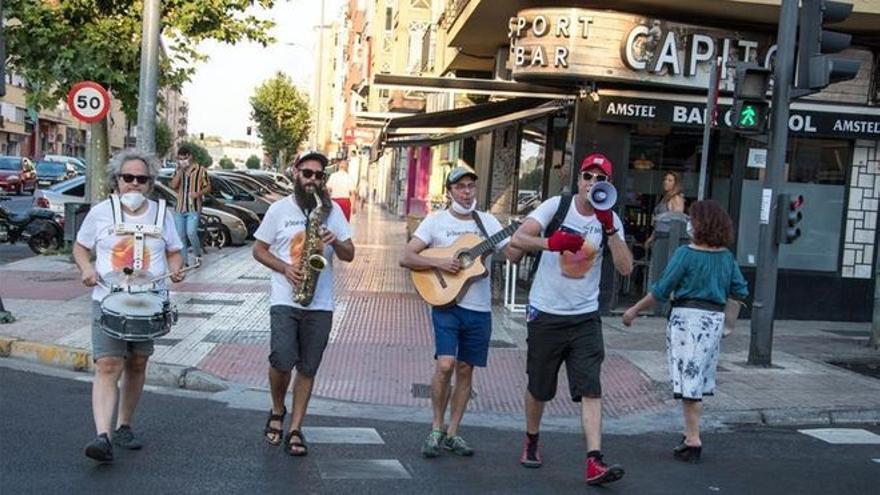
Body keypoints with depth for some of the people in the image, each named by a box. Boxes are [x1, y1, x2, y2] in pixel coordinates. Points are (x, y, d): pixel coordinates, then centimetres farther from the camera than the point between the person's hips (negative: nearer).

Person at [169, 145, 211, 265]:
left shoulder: (201, 170, -1)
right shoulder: (178, 171, 10)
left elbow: (208, 188, 2)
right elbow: (173, 185, -4)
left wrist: (198, 193, -17)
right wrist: (180, 170, -9)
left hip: (194, 208, -4)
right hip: (179, 208, 5)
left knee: (191, 233, -19)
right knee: (180, 236, 5)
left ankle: (198, 255, 3)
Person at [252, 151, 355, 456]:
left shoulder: (333, 211, 6)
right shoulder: (279, 209, 2)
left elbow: (349, 255, 6)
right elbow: (259, 249, 5)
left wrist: (335, 242, -16)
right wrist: (285, 268, -11)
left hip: (320, 304, 2)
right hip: (285, 300, -2)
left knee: (307, 369, 5)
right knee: (282, 362, -14)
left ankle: (295, 430, 14)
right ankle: (277, 410, 15)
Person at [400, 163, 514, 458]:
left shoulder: (487, 222, 9)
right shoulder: (436, 221, 0)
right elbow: (405, 258, -6)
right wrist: (438, 263, -19)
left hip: (479, 309, 4)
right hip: (447, 304, -3)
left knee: (465, 369, 8)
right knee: (445, 364, -17)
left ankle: (452, 433, 19)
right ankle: (437, 428, 1)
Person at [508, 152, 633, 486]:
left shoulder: (610, 221, 1)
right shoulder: (556, 206, -6)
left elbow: (625, 268, -9)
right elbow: (517, 239, -17)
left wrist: (610, 229, -20)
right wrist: (551, 242, -34)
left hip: (585, 317, 1)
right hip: (546, 313, -1)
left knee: (591, 390, -9)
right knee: (539, 388, 12)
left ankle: (594, 463, -11)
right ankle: (531, 442, 37)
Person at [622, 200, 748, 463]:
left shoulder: (686, 253, -11)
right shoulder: (726, 256, 5)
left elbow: (661, 290, -9)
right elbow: (741, 292, 10)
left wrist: (635, 310, 0)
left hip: (688, 316, -6)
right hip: (715, 319, 6)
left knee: (688, 380, -2)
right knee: (699, 380, 16)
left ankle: (692, 441, -2)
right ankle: (692, 433, 26)